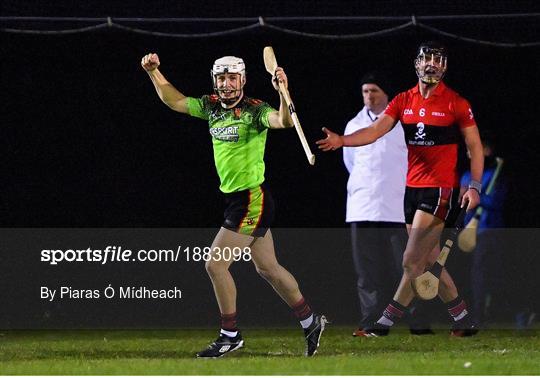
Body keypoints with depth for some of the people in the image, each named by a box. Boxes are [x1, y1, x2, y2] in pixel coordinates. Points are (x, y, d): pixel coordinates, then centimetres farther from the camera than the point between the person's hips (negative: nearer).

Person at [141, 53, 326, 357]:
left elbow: (283, 121, -34)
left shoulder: (254, 110, -16)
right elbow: (175, 101, 17)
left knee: (215, 264, -8)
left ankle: (230, 335, 3)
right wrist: (154, 72, 7)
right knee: (267, 267, 15)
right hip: (236, 197, 8)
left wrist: (283, 91, -50)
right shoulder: (212, 106, 6)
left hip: (252, 200, -8)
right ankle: (310, 321, 26)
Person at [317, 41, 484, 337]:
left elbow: (475, 146, 0)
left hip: (440, 190, -6)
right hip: (412, 188, 6)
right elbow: (375, 130, -2)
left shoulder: (456, 103, -4)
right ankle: (463, 320, 21)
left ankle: (387, 321, -8)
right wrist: (342, 140, -19)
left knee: (412, 260, -11)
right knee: (429, 262, 10)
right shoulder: (403, 101, 8)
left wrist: (474, 186, -8)